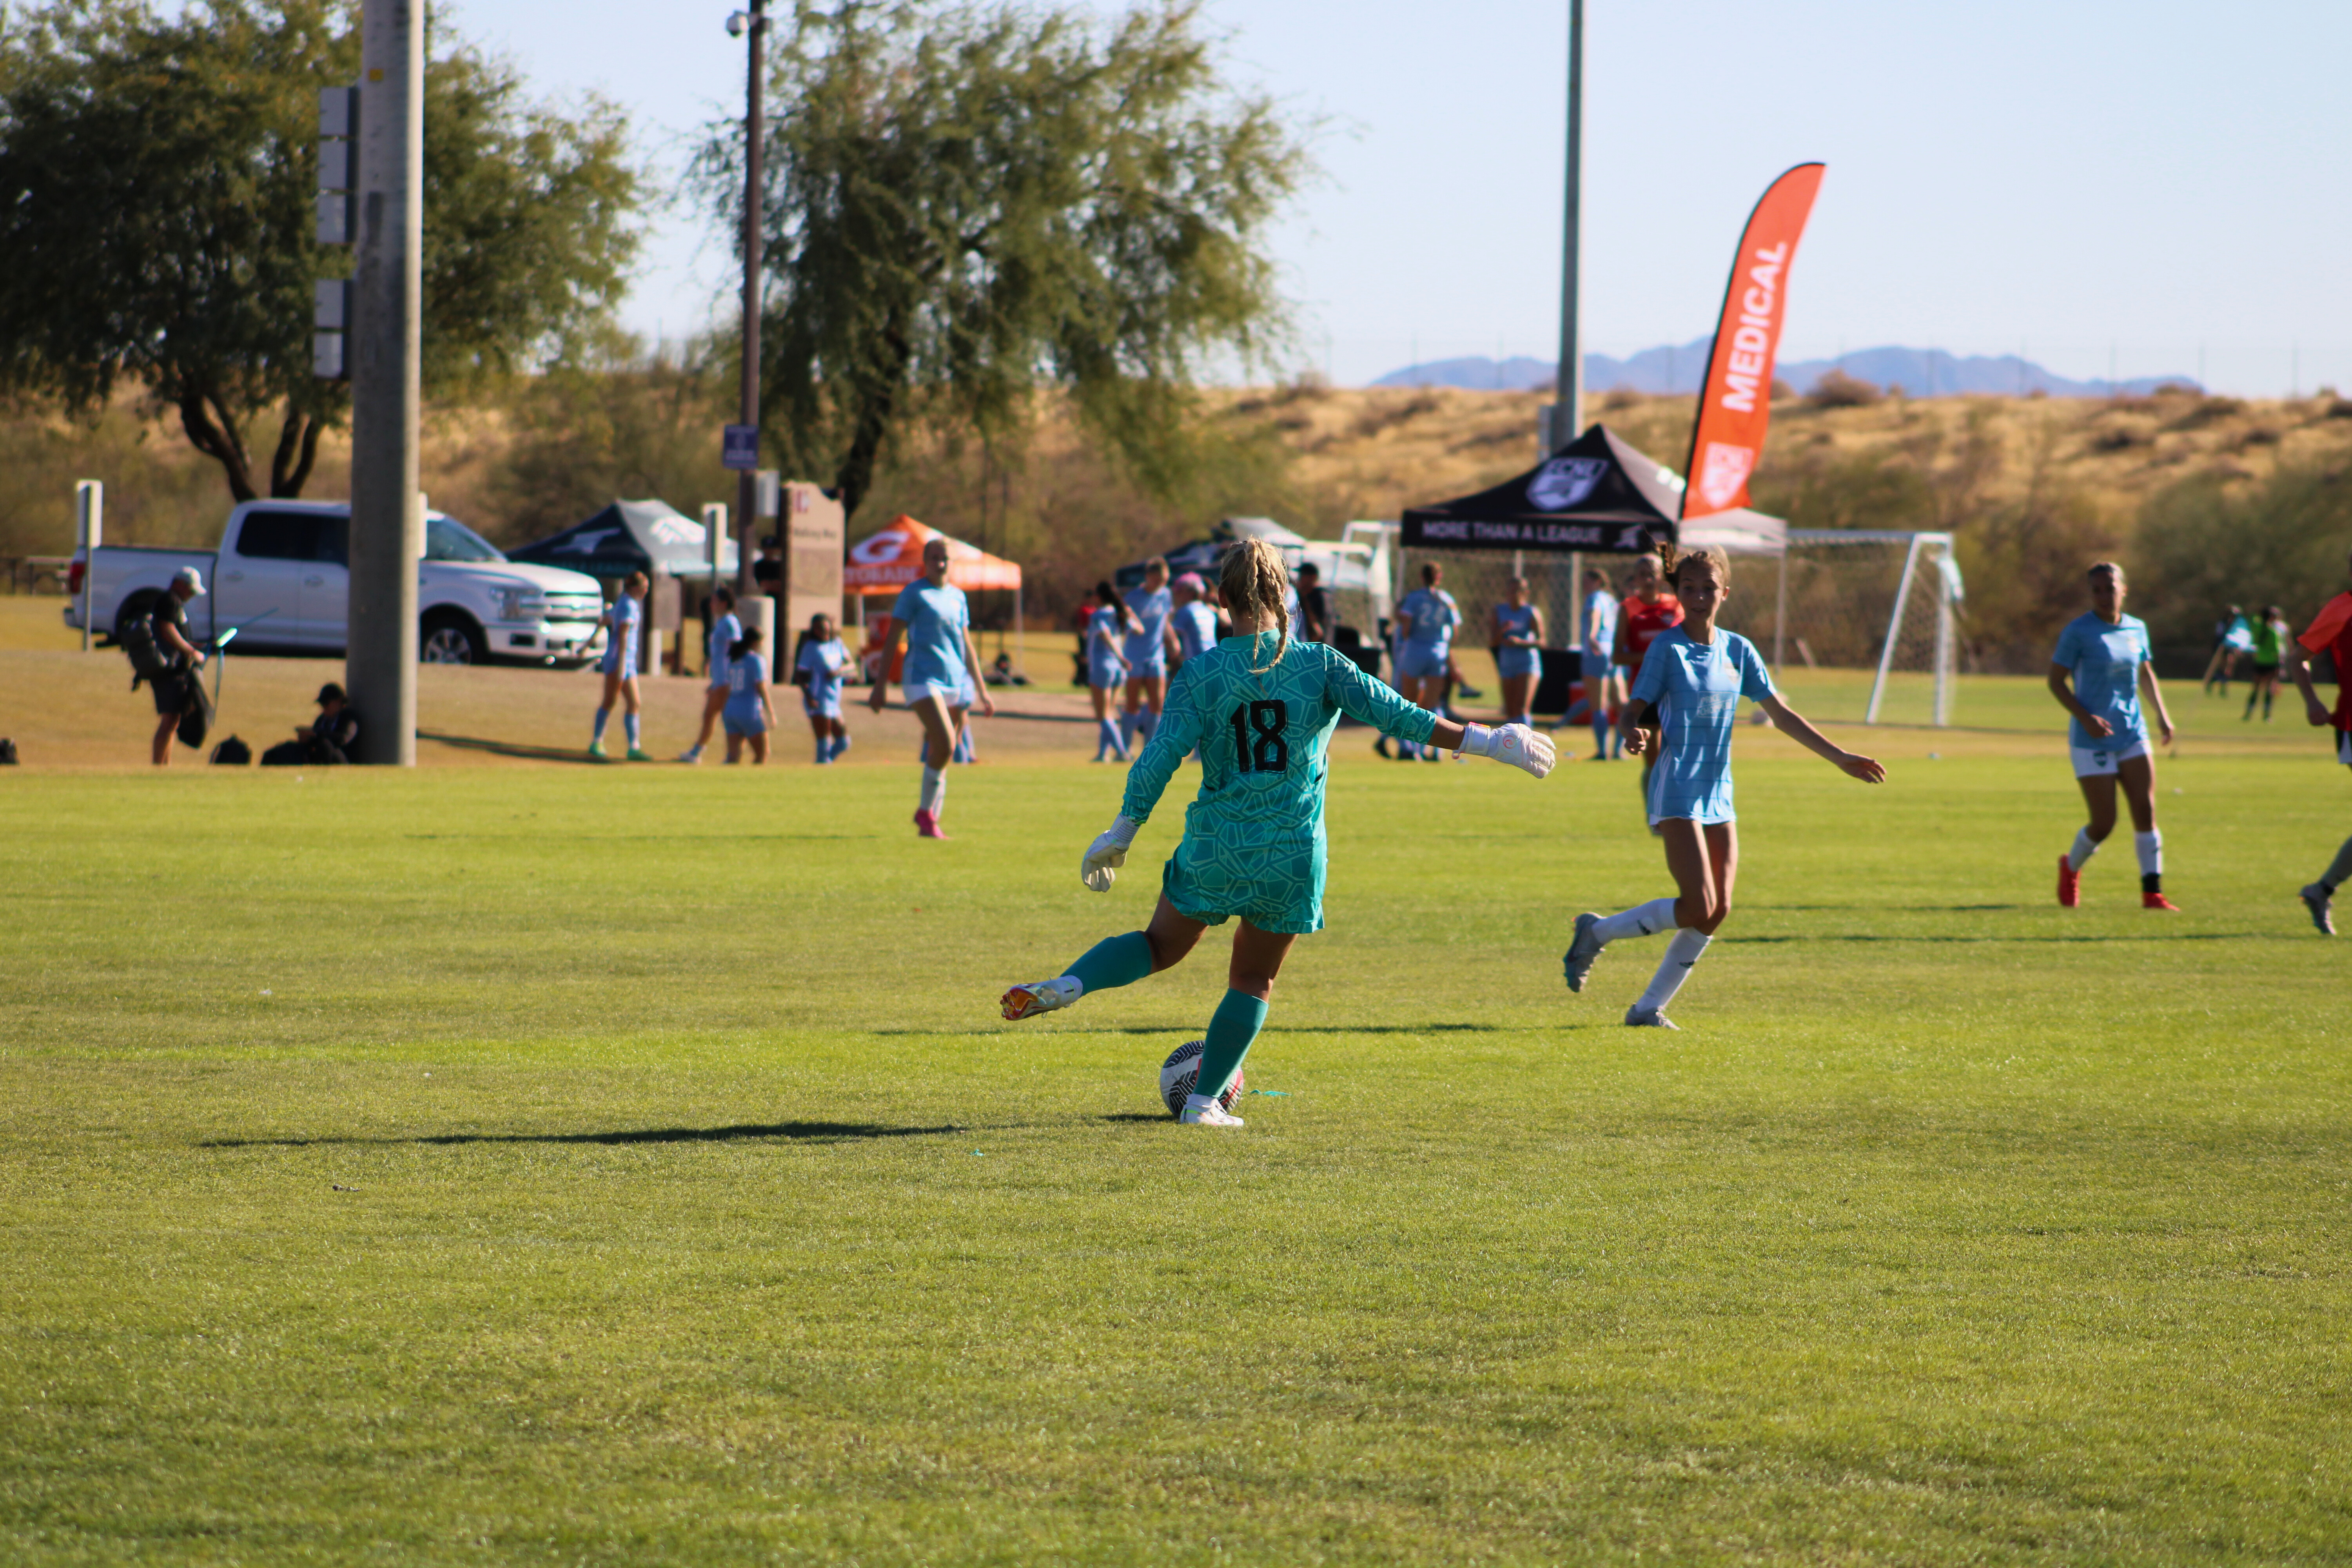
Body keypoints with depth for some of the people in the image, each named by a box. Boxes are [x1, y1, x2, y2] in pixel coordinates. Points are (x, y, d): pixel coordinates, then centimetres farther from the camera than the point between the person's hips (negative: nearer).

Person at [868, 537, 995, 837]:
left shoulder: (958, 597, 18)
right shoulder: (913, 594, 1)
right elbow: (892, 639, -1)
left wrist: (981, 690, 26)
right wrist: (882, 684, -7)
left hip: (957, 683, 6)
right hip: (924, 679, -6)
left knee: (944, 754, 5)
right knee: (944, 744, -21)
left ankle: (930, 819, 15)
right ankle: (926, 812, -8)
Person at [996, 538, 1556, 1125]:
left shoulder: (1202, 674, -4)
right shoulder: (1320, 664, -4)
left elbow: (1160, 757, -8)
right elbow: (1395, 714, -8)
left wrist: (1120, 835, 0)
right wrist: (1483, 741, -3)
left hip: (1216, 851, 0)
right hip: (1292, 856, 0)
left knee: (1161, 946, 19)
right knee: (1253, 982, 15)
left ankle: (1066, 986, -5)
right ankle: (1204, 1100, 13)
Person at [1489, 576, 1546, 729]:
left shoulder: (1532, 613, -5)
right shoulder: (1500, 611, 9)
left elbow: (1541, 642, -9)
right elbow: (1493, 641, 6)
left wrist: (1521, 642, -25)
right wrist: (1501, 630, -15)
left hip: (1528, 664, -5)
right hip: (1507, 665, 5)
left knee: (1522, 709, -16)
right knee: (1510, 711, 5)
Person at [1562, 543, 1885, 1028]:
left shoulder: (1738, 651, 9)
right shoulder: (1667, 648, -6)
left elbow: (1781, 714, 15)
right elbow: (1632, 713, -8)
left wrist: (1841, 758, 13)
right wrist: (1635, 736, -33)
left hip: (1718, 796, 6)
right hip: (1677, 792, -6)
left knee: (1718, 912, -2)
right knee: (1698, 908, -16)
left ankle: (1649, 1008, 7)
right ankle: (1597, 932, 4)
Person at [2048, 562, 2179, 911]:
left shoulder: (2137, 629, 8)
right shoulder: (2078, 631, -9)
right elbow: (2056, 681, -8)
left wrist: (2162, 713, 13)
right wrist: (2085, 717, -21)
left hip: (2132, 734, 5)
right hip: (2092, 739, -5)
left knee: (2146, 812, -7)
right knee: (2104, 824, -5)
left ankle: (2152, 892, -2)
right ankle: (2070, 869, 25)